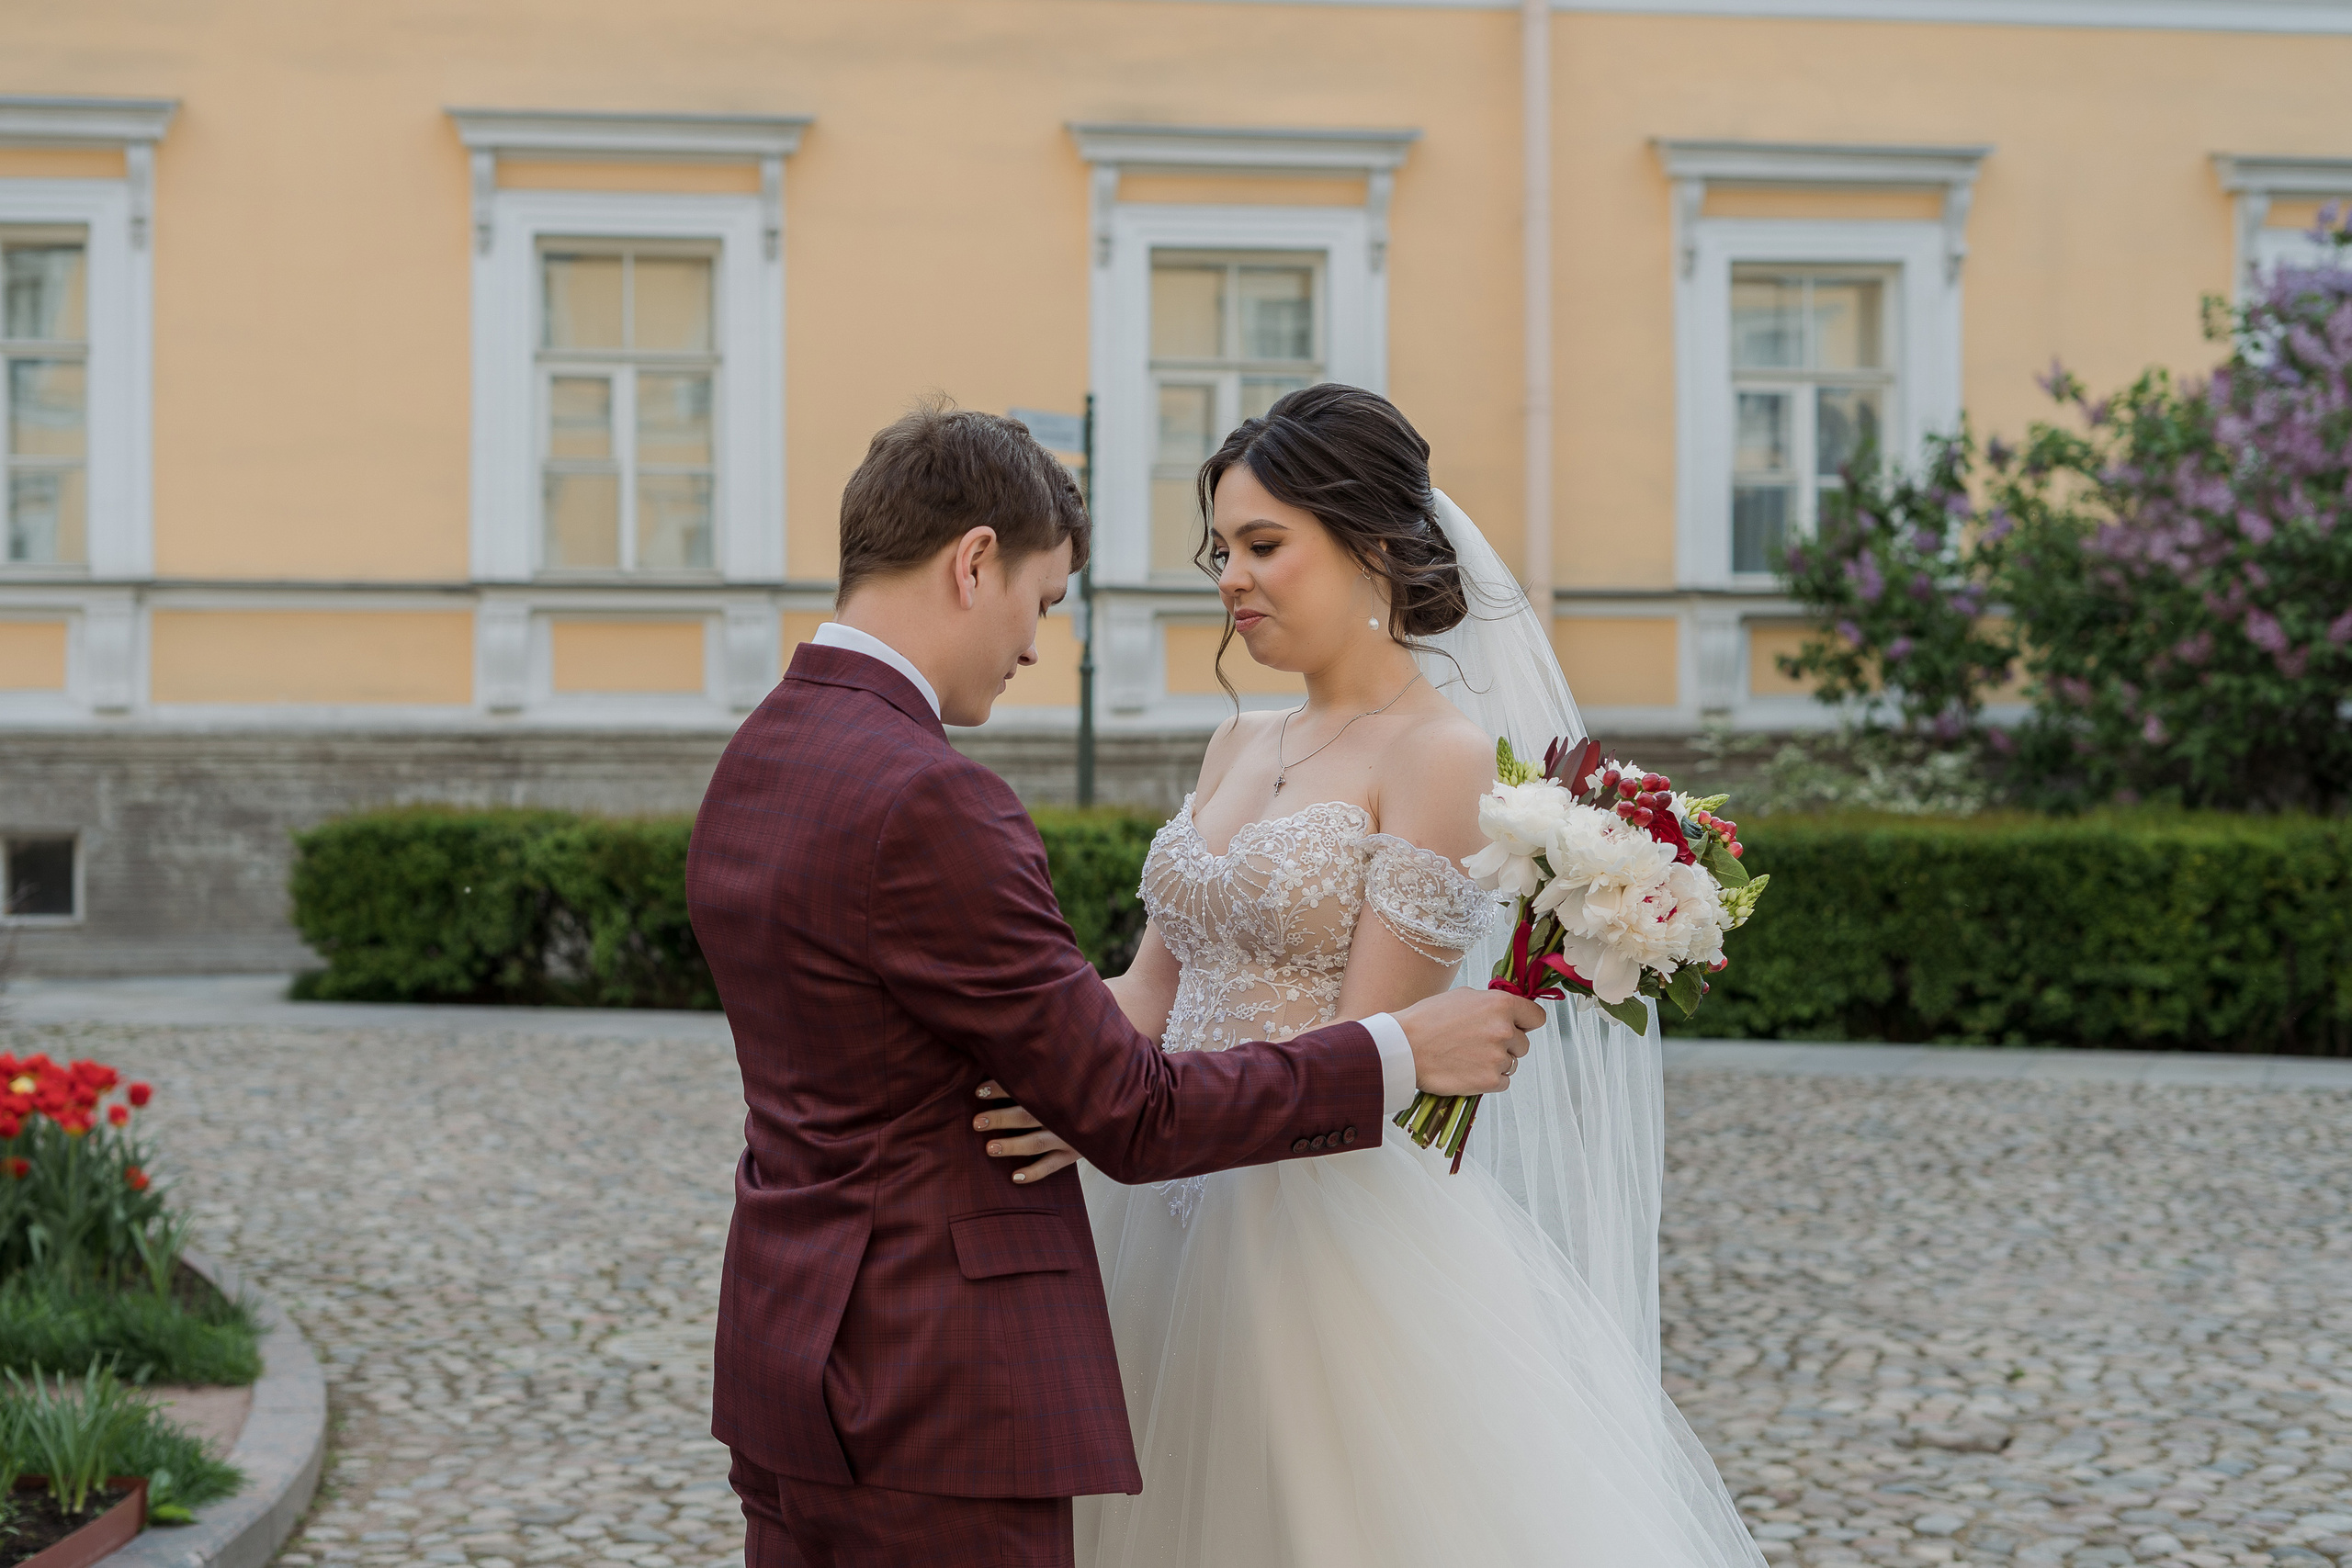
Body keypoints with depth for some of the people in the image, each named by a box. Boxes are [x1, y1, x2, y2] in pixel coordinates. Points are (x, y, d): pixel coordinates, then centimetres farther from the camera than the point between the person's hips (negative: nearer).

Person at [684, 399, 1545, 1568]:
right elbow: (1129, 1116, -16)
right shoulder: (924, 802, -21)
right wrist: (1399, 1054, -6)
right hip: (933, 1403, -10)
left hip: (792, 1362, 10)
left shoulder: (753, 766, 9)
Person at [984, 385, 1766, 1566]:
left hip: (1336, 1235, -7)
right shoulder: (1241, 746, 12)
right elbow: (1151, 992, 11)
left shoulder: (1444, 754, -11)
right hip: (1177, 1230, 7)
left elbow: (1362, 1059, -17)